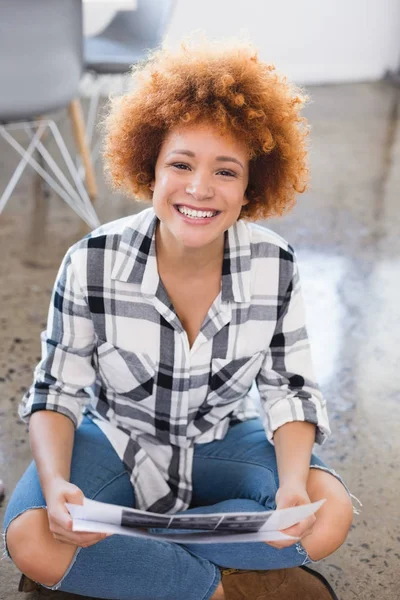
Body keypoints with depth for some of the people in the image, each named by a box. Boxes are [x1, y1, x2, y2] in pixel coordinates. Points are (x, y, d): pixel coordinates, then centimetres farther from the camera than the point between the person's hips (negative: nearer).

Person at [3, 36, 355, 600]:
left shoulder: (275, 266, -16)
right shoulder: (93, 263, -20)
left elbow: (289, 389, -8)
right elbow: (57, 391, -12)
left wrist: (294, 480, -27)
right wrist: (56, 483, -32)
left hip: (224, 442, 2)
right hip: (116, 441, -1)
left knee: (330, 514, -24)